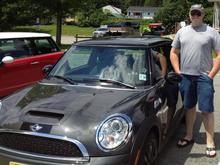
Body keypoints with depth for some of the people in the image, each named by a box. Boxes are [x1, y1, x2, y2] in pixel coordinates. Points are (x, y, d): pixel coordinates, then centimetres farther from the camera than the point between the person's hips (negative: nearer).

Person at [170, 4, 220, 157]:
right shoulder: (182, 32, 10)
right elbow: (174, 52, 15)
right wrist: (178, 71, 5)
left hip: (204, 77, -3)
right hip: (185, 76, 4)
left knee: (207, 109, -2)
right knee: (189, 107, 14)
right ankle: (189, 136, 27)